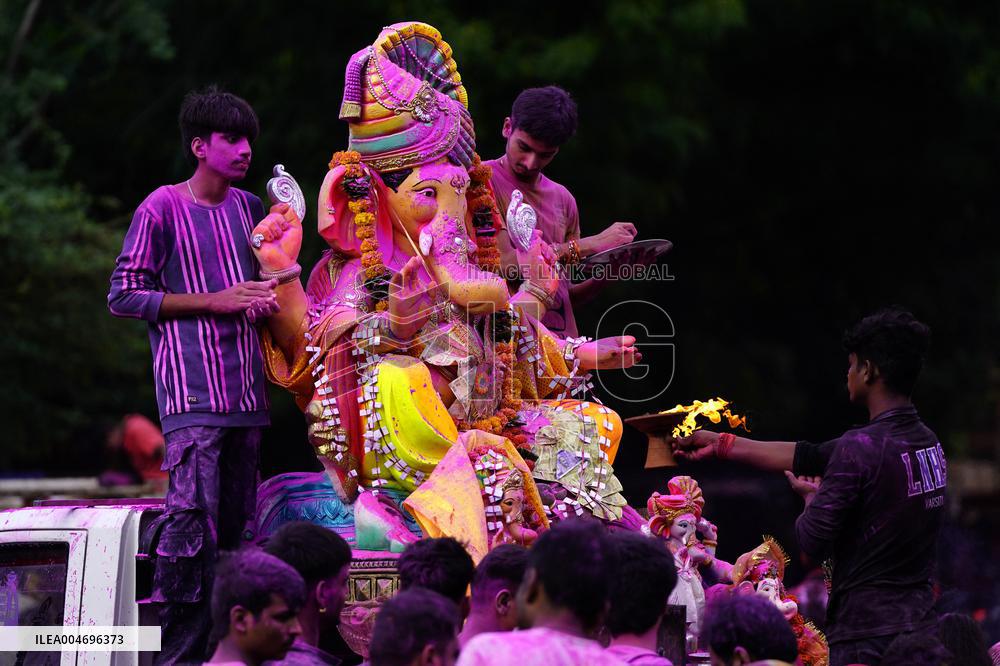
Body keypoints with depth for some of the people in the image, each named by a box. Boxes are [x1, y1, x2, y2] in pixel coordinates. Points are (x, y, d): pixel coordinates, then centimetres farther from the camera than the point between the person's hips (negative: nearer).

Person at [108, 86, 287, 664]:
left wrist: (264, 300, 5)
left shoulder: (249, 208, 16)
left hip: (245, 387, 7)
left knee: (236, 517, 7)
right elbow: (124, 296, -7)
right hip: (191, 387, -7)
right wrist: (215, 301, -11)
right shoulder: (162, 209, -4)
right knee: (192, 508, -16)